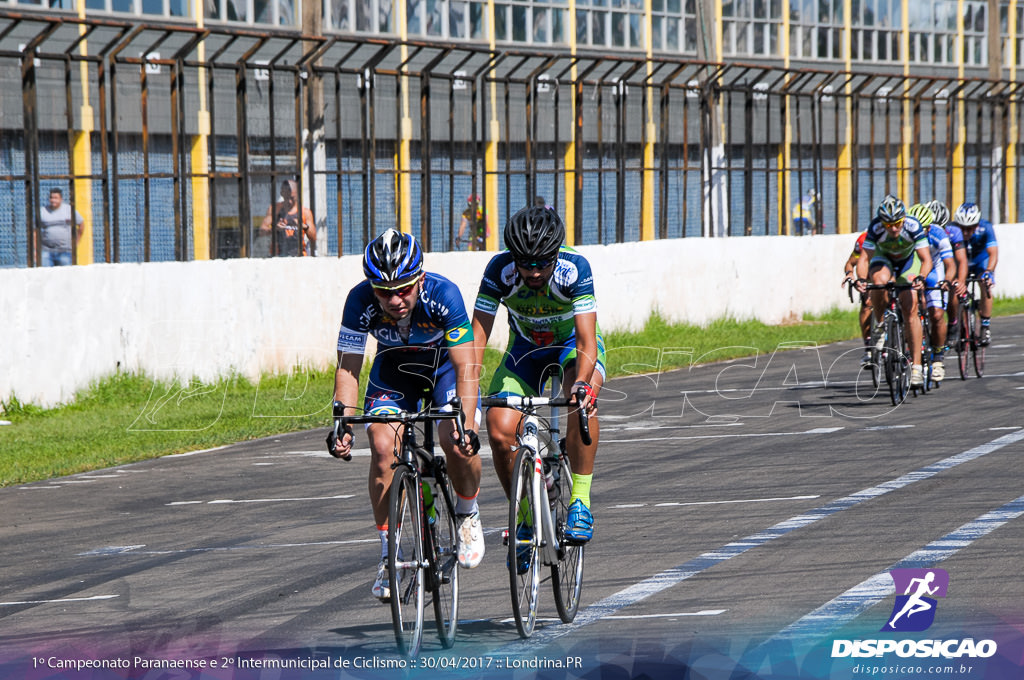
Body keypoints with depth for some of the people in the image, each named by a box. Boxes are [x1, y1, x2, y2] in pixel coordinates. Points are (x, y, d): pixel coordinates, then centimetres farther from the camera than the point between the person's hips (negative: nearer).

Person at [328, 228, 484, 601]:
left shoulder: (443, 295, -36)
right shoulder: (360, 301, -31)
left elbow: (466, 368, -36)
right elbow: (348, 367, -25)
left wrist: (467, 427, -47)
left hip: (446, 364, -2)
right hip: (394, 369, 2)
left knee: (457, 443, -24)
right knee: (383, 447, -20)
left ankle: (467, 514, 8)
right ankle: (388, 553, -7)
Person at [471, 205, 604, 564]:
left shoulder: (574, 269, -31)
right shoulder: (500, 270, -27)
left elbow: (587, 340, -37)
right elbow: (477, 335, -26)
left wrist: (582, 383, -56)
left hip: (573, 345, -2)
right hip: (525, 348, 2)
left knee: (582, 400, -37)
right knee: (499, 432, -19)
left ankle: (580, 500, -25)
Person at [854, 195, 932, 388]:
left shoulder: (913, 226, -33)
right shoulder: (875, 229, -32)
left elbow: (926, 259, -34)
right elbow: (864, 258, -31)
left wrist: (920, 278, -53)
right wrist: (861, 279, -51)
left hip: (908, 260, 0)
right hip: (883, 258, 0)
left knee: (910, 309, -13)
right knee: (879, 280, -36)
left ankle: (916, 365, -11)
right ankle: (878, 325, -11)